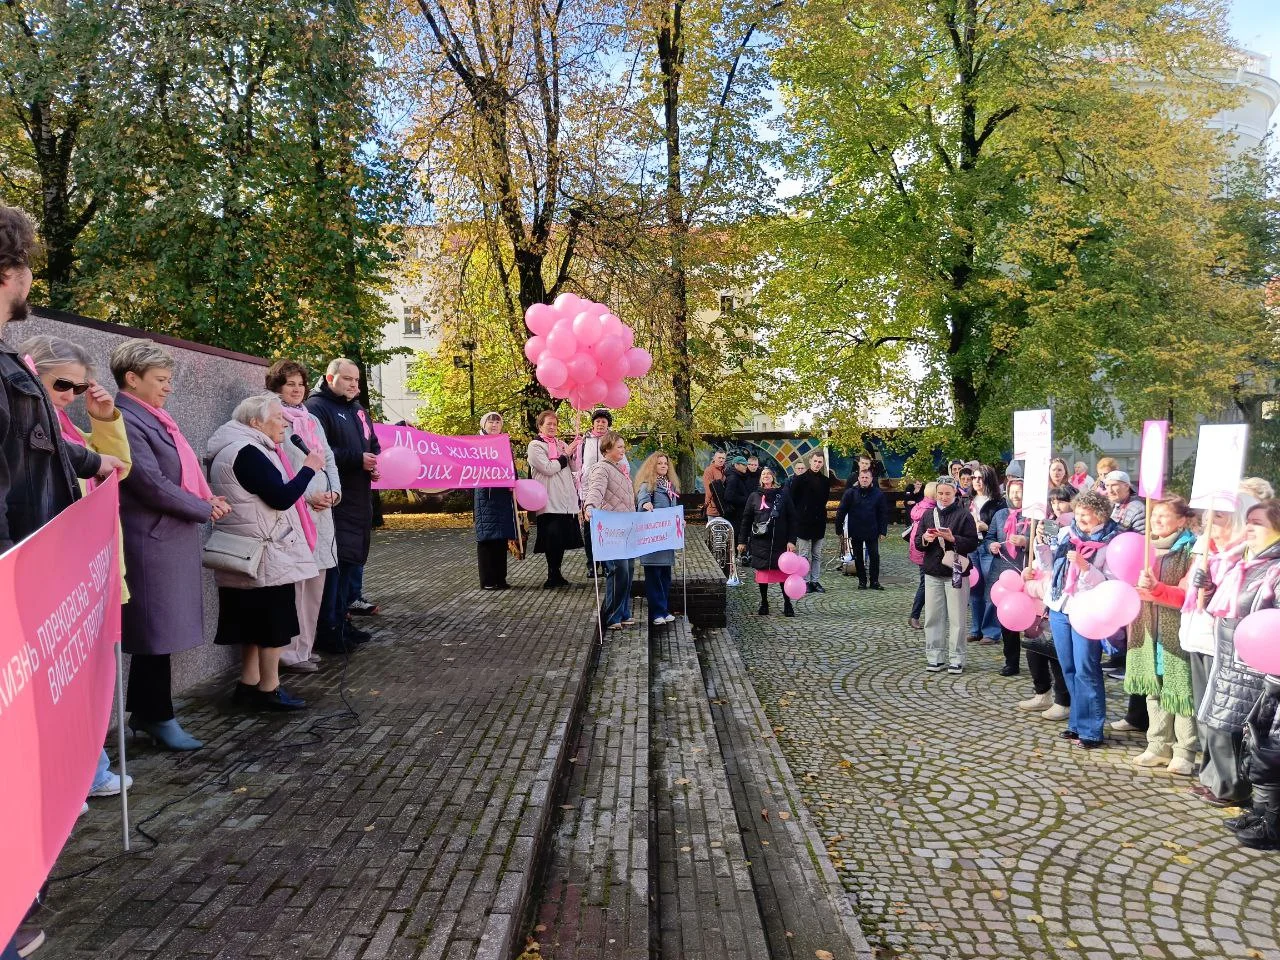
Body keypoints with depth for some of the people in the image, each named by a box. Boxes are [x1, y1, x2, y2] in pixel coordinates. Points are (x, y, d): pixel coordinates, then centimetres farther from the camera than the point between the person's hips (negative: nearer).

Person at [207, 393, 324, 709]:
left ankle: (249, 682, 24)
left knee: (257, 621, 16)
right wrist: (309, 468, -11)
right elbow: (281, 497, -22)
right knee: (274, 622, -1)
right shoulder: (247, 452, -19)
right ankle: (269, 689, 8)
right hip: (265, 556, -10)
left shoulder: (236, 449, 15)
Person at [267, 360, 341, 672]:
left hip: (321, 509, 8)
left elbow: (329, 458, 19)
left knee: (315, 580, 10)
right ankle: (289, 653, 0)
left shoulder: (312, 420, 19)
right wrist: (307, 496, -16)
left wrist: (334, 489, 2)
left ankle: (304, 647, 20)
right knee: (293, 582, -8)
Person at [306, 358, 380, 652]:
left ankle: (342, 621, 25)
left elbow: (373, 445, 26)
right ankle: (328, 631, -3)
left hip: (359, 499, 9)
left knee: (354, 561, 14)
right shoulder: (317, 407, -8)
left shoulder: (357, 409, 19)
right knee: (335, 562, -10)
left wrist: (375, 463, 4)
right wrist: (357, 459, -19)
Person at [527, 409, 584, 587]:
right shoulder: (535, 446, -2)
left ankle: (556, 574, 18)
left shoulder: (561, 444, 17)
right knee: (552, 538, -6)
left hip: (566, 500, 6)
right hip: (549, 502, -6)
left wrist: (574, 452, 2)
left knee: (563, 538, 8)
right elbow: (548, 468, -13)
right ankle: (553, 575, 4)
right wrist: (565, 455, -5)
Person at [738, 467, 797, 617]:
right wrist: (742, 541, 5)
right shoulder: (754, 497, 6)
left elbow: (791, 520, 2)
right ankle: (764, 603, 18)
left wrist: (791, 540, -5)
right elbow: (746, 520, 8)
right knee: (762, 572, 6)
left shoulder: (783, 496, 4)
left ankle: (787, 604, 8)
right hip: (760, 541, 1)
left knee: (783, 572, -2)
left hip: (780, 542, -1)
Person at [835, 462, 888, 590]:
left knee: (874, 556, 0)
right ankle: (862, 580, 22)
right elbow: (841, 511, -3)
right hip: (855, 531, 0)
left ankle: (874, 581, 12)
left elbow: (883, 514, 2)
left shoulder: (878, 494, -2)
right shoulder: (850, 493, -5)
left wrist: (883, 531, -2)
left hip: (872, 532, 0)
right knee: (858, 557, 9)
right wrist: (839, 528, -5)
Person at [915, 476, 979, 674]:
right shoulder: (929, 514, 11)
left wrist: (953, 538, -20)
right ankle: (934, 658, 13)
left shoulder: (964, 514, -1)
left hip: (956, 572, -4)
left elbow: (973, 543, -6)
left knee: (956, 618, 0)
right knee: (933, 617, 5)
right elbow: (918, 544, 11)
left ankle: (956, 660, 7)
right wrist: (925, 539, -10)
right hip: (933, 573, 4)